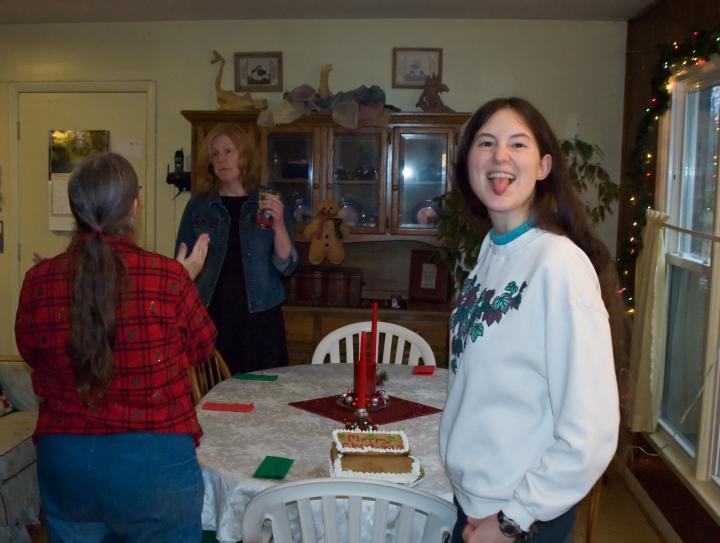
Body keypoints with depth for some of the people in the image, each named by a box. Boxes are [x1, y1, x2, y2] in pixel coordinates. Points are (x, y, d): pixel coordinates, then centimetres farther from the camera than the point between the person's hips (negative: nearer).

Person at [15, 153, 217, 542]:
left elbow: (31, 353, 10)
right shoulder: (168, 278, -17)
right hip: (154, 461, -2)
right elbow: (201, 348, 0)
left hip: (64, 461, 3)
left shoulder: (38, 281, -9)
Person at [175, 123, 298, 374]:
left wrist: (278, 225, -17)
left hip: (259, 316, 0)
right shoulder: (198, 205, 5)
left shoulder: (270, 204, 4)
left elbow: (287, 266, -2)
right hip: (210, 315, 0)